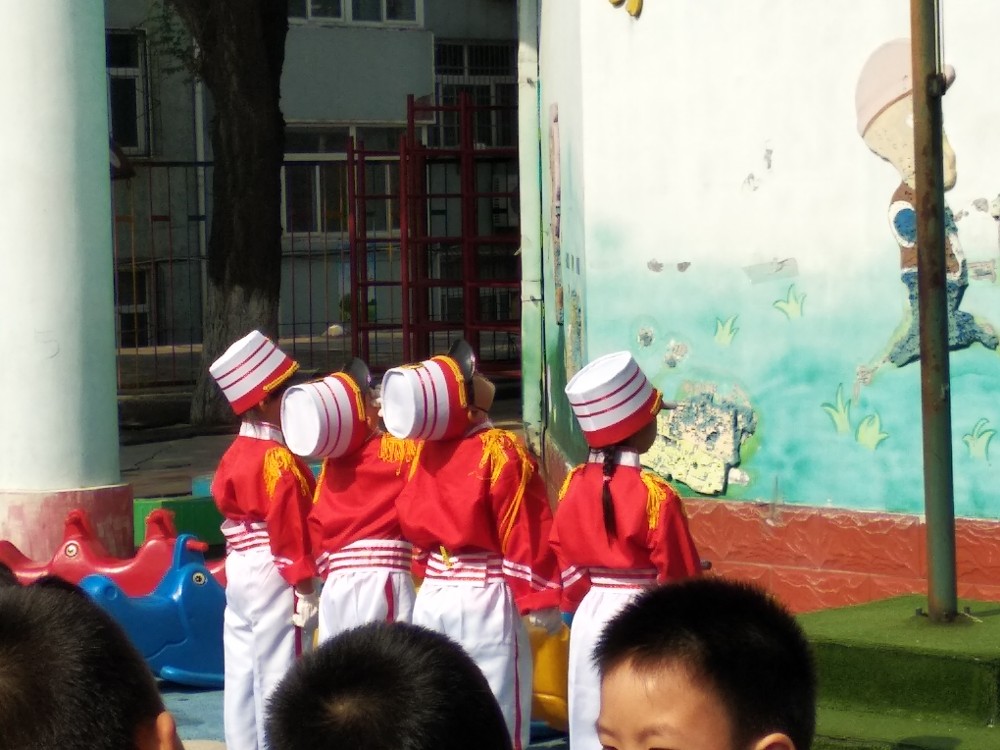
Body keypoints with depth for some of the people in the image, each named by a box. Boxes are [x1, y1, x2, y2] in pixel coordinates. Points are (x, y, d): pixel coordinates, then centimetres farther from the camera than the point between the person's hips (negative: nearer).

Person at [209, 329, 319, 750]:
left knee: (242, 668, 12)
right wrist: (303, 586, -17)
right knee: (276, 672, -4)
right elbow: (289, 527, -20)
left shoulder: (237, 453, 10)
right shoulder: (280, 461, -17)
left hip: (238, 569, 9)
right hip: (273, 574, -9)